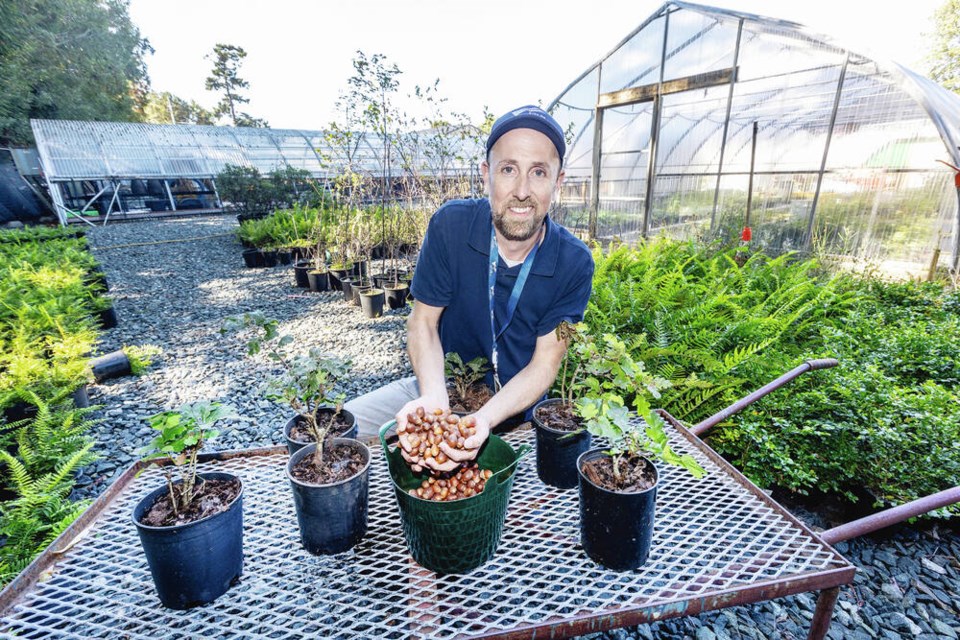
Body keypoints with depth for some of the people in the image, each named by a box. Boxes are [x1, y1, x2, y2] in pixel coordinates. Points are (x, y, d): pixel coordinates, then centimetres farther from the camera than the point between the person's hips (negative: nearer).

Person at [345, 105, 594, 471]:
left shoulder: (574, 264, -17)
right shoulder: (450, 225, -16)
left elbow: (545, 364, -15)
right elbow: (424, 321, -10)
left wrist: (485, 419, -33)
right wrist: (434, 399, -29)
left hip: (518, 406, 0)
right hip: (442, 385, 1)